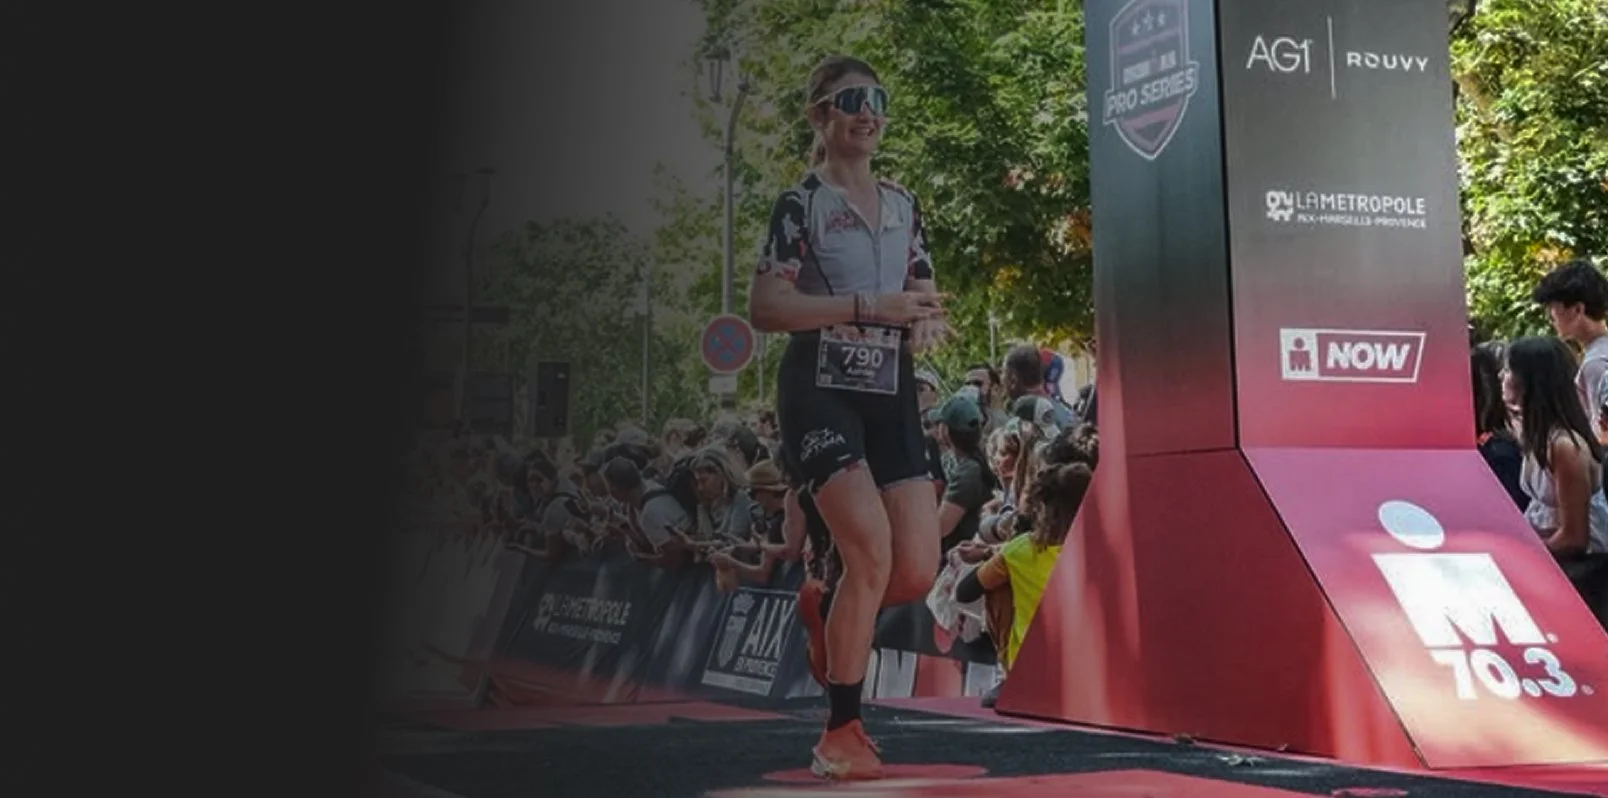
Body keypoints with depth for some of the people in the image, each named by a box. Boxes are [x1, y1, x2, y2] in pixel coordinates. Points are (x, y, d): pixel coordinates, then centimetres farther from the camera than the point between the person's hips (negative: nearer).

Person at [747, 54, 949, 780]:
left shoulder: (904, 207, 14)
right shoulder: (801, 203, -4)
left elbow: (925, 299, 20)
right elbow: (763, 309, -14)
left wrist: (930, 324, -4)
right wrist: (866, 306, -22)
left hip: (891, 394, 6)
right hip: (821, 391, -6)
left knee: (918, 571, -2)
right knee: (872, 549, -19)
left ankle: (825, 608, 32)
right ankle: (841, 732, -3)